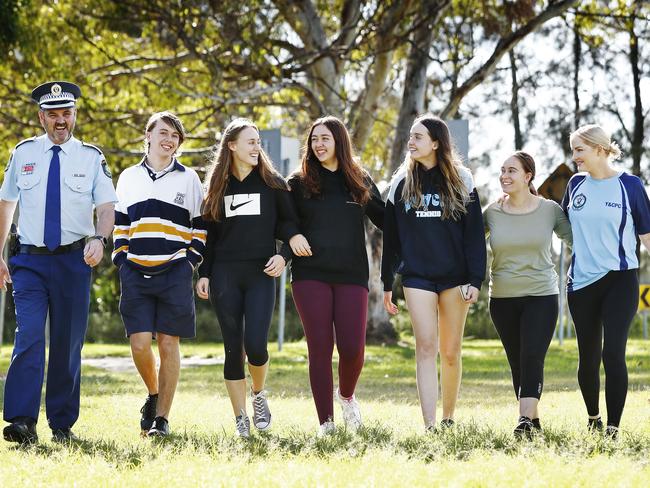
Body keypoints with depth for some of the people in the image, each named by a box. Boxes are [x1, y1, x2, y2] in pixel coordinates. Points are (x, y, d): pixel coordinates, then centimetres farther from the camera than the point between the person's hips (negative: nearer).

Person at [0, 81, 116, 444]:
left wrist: (99, 239, -24)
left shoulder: (91, 157, 4)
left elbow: (107, 208, -4)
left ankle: (63, 425, 13)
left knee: (69, 343, 4)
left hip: (74, 261, 0)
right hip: (29, 260, 0)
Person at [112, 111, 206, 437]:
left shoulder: (189, 179, 9)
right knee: (139, 343, -8)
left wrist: (189, 262, -2)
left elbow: (200, 228, 10)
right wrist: (121, 261, 6)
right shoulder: (129, 178, 13)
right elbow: (120, 226, 17)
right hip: (136, 273, 1)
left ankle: (162, 418, 3)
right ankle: (154, 395, 20)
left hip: (175, 273, -1)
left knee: (168, 344, -3)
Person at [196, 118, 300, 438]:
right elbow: (209, 233, 13)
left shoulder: (272, 183, 7)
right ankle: (241, 419, 7)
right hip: (225, 276, 1)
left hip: (261, 274, -1)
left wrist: (284, 255, -7)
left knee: (255, 347, -14)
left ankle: (259, 394, 16)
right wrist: (204, 274, 6)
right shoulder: (219, 186, 10)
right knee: (233, 350, 0)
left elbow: (290, 225, 9)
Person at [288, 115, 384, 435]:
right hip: (311, 275, -1)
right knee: (320, 348, -4)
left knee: (352, 348, -9)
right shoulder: (299, 182, 8)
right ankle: (325, 422, 3)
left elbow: (384, 219, 16)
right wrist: (292, 236, -9)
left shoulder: (360, 182, 11)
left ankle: (346, 396, 23)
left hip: (351, 276, 1)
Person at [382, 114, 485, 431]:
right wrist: (387, 283, 9)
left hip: (454, 276, 0)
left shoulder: (461, 181, 3)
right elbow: (390, 236, 11)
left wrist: (475, 279, -8)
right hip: (416, 277, 1)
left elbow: (474, 234, 0)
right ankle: (429, 426, -15)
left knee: (450, 352, 6)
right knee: (425, 348, -9)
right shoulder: (401, 183, 8)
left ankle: (449, 417, 22)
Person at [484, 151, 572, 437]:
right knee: (517, 364, 6)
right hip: (502, 298, 3)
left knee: (532, 358, -15)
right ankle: (533, 421, 16)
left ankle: (525, 419, -21)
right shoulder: (492, 213, 3)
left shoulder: (550, 210, -1)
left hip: (541, 295, -3)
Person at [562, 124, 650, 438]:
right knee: (588, 357, 10)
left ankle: (612, 429, -10)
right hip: (582, 282, 4)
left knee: (613, 354, -14)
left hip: (620, 280, -4)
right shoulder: (576, 184, 7)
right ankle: (593, 419, 29)